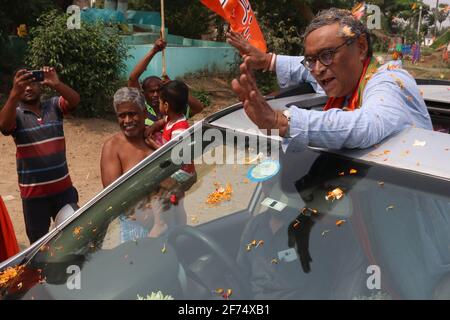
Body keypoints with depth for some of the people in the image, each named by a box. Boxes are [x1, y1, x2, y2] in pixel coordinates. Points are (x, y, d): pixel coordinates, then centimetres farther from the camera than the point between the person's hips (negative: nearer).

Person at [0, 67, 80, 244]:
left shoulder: (54, 106, 2)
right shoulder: (15, 114, -5)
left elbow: (75, 100, -16)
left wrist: (56, 84, -35)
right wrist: (15, 94, -42)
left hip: (63, 187, 2)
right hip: (33, 192, -1)